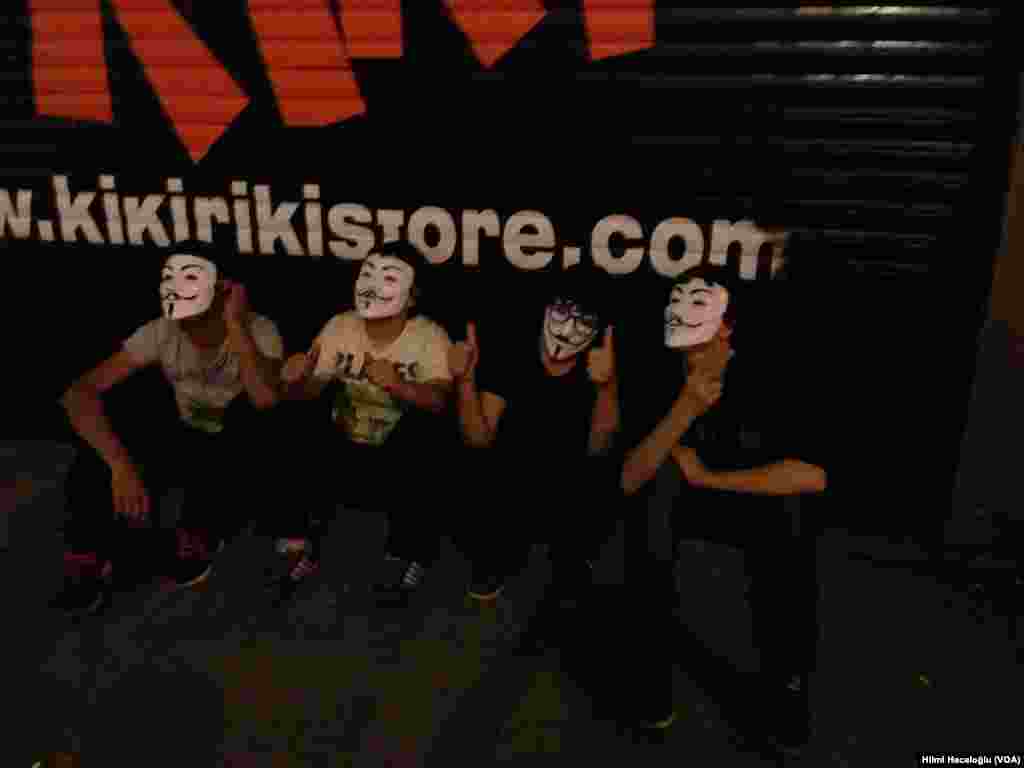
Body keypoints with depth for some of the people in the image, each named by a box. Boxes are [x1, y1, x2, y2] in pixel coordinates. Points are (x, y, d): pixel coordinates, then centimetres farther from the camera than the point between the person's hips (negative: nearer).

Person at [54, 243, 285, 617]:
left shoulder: (258, 331, -23)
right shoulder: (160, 333, -15)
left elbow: (266, 401, -41)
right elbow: (78, 392, -23)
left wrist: (236, 325, -38)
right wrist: (122, 464, -36)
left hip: (239, 453, -2)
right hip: (185, 444, 2)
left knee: (246, 407, -35)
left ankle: (199, 535, -12)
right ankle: (90, 554, -8)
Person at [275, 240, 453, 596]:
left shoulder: (430, 337, -14)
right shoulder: (339, 326, -4)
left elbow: (438, 400, -30)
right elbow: (308, 392, -7)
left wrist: (395, 384, -49)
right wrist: (294, 380, -31)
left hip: (401, 460, -3)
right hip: (341, 449, 3)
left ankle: (413, 549, -2)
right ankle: (303, 544, 2)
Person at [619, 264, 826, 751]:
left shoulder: (764, 376, -21)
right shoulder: (653, 374, -20)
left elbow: (813, 476, -31)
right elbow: (627, 481, -27)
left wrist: (708, 477, -27)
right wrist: (686, 408, -40)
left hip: (748, 499, -1)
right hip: (670, 503, 1)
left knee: (789, 564, -32)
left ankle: (786, 683, 1)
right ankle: (655, 670, -19)